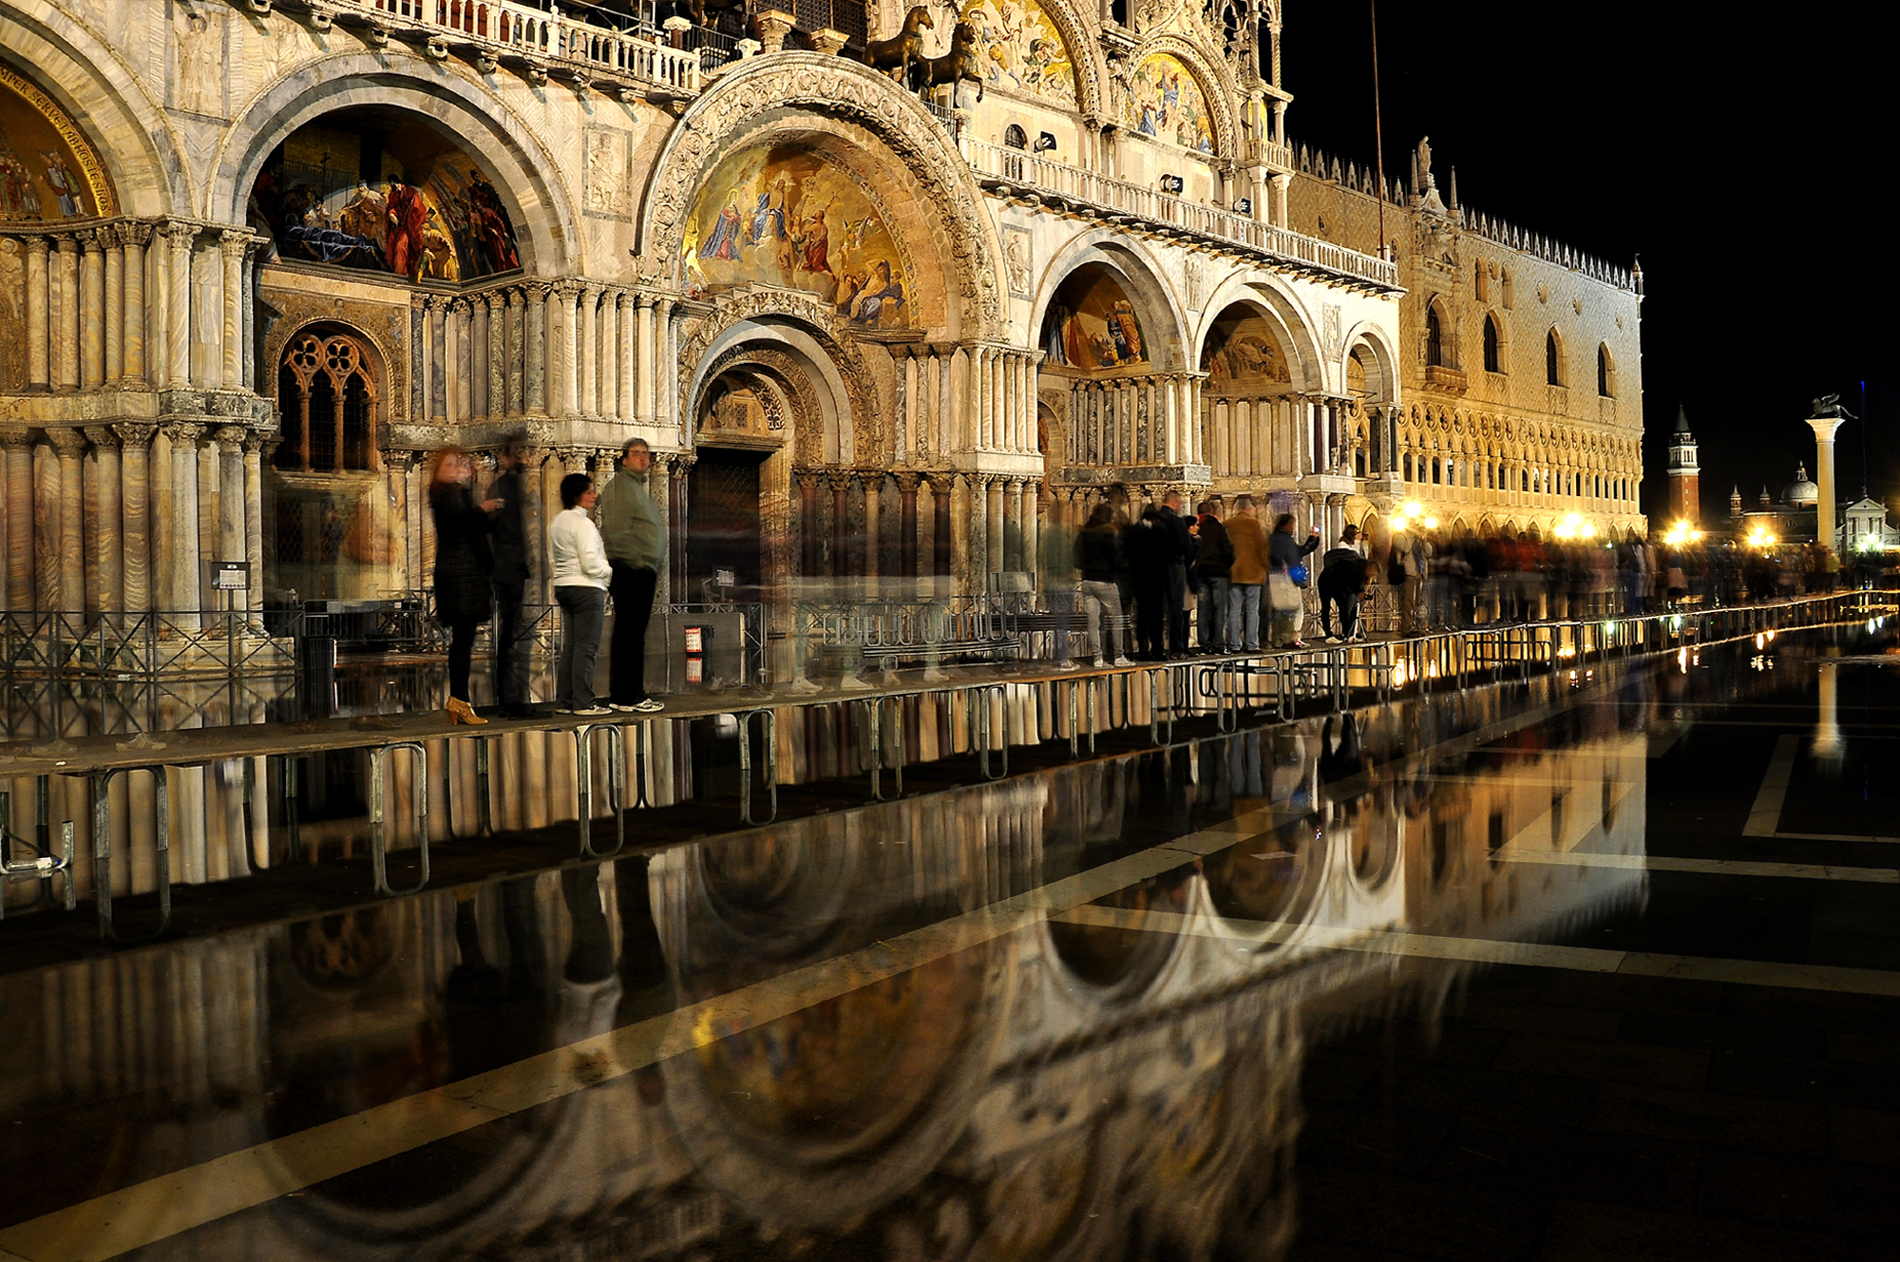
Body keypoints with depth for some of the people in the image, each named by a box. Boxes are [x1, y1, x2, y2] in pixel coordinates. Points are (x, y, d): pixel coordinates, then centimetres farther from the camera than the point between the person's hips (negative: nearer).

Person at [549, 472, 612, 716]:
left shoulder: (557, 522, 13)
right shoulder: (582, 523, -15)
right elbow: (591, 565, -19)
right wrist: (610, 570, 0)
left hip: (563, 585, 9)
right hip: (586, 587, -9)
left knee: (569, 646, 11)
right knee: (586, 647, -5)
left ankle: (564, 700, 13)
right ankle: (583, 703, -4)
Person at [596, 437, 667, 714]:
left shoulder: (639, 487, 24)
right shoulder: (619, 485, -7)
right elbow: (617, 530, -16)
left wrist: (654, 571, 20)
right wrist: (637, 562, -17)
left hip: (643, 572, 10)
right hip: (630, 570, -10)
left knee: (634, 634, 12)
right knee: (629, 634, -9)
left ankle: (631, 694, 16)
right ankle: (626, 697, -9)